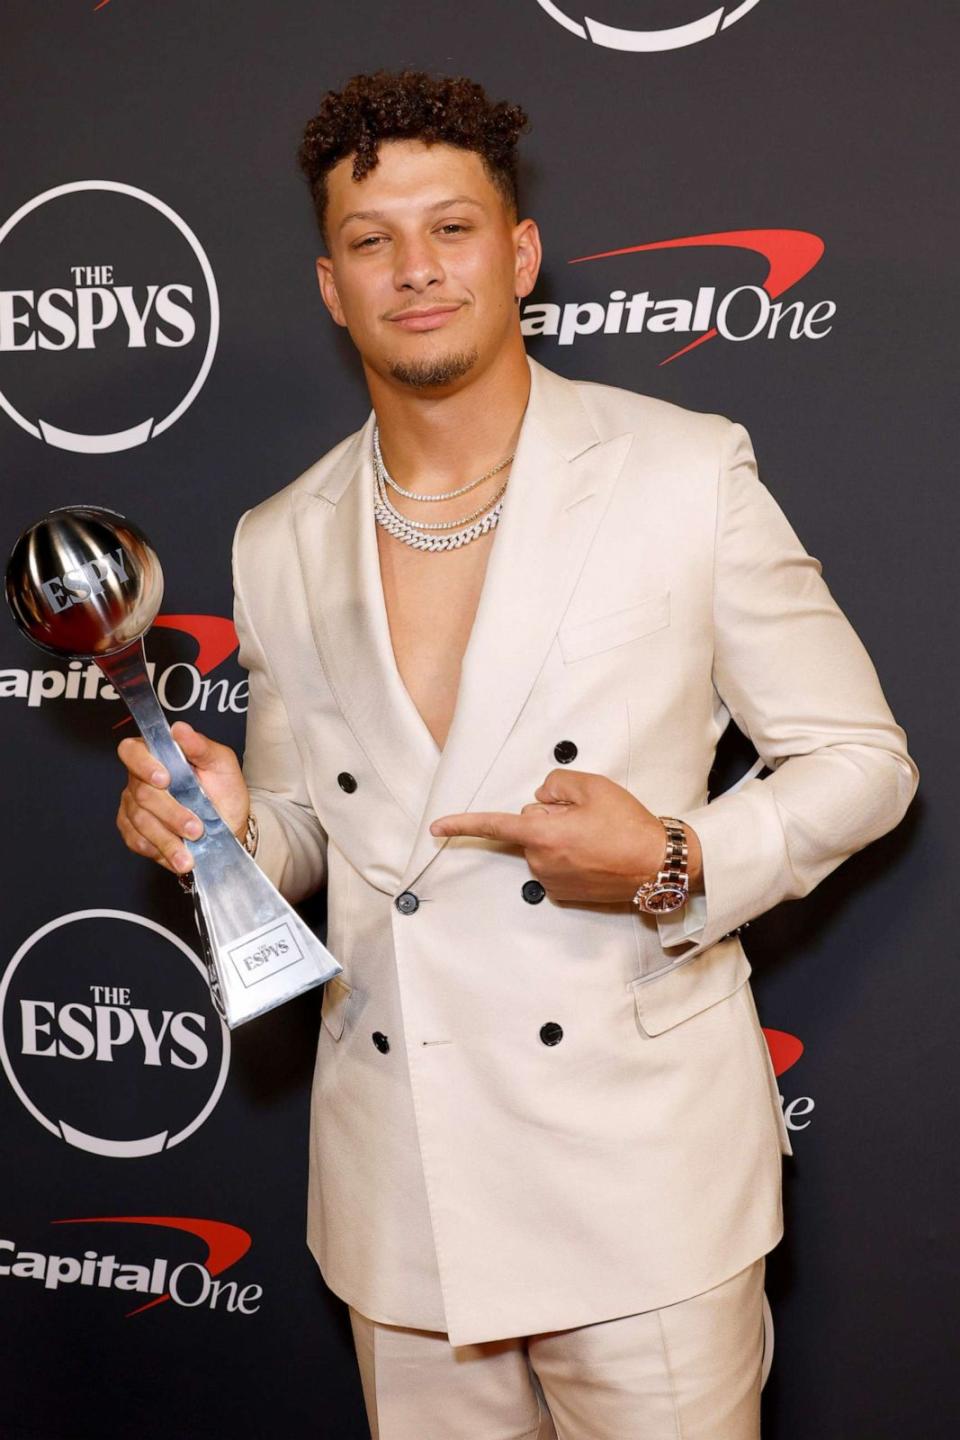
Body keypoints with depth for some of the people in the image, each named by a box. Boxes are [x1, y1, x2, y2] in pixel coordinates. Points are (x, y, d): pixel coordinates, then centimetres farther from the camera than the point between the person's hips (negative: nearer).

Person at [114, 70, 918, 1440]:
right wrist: (231, 829, -7)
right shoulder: (280, 544, 5)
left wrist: (678, 867, -17)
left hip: (640, 1171, -3)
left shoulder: (688, 473, -6)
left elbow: (862, 759, 0)